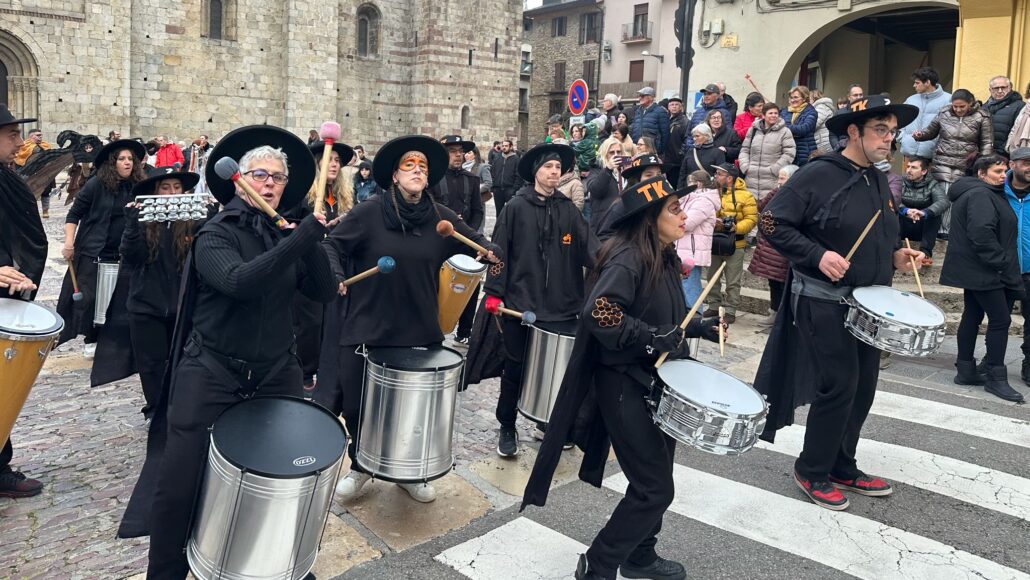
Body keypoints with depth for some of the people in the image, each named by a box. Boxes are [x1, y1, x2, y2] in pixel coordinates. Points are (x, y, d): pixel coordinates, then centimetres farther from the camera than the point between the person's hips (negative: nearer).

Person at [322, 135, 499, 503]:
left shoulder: (441, 218, 0)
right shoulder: (370, 212, -8)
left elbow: (476, 242, 12)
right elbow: (333, 245, -3)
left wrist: (490, 252, -8)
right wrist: (335, 276, -20)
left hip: (421, 331, 2)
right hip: (368, 328, -2)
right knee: (357, 406, 10)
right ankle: (361, 467, 36)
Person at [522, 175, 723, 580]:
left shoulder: (664, 258, 10)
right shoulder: (627, 258, -19)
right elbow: (598, 311, -35)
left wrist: (698, 327, 8)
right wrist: (654, 338, -29)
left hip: (656, 383, 9)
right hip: (625, 386, -9)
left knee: (655, 479, 20)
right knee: (655, 488, -4)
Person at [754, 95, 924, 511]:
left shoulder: (877, 181, 12)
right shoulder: (817, 175, -13)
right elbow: (772, 223, -16)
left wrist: (894, 258, 5)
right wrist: (819, 256, -24)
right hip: (824, 301, -8)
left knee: (863, 387, 12)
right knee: (838, 386, -6)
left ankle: (842, 468, 28)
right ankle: (812, 471, 13)